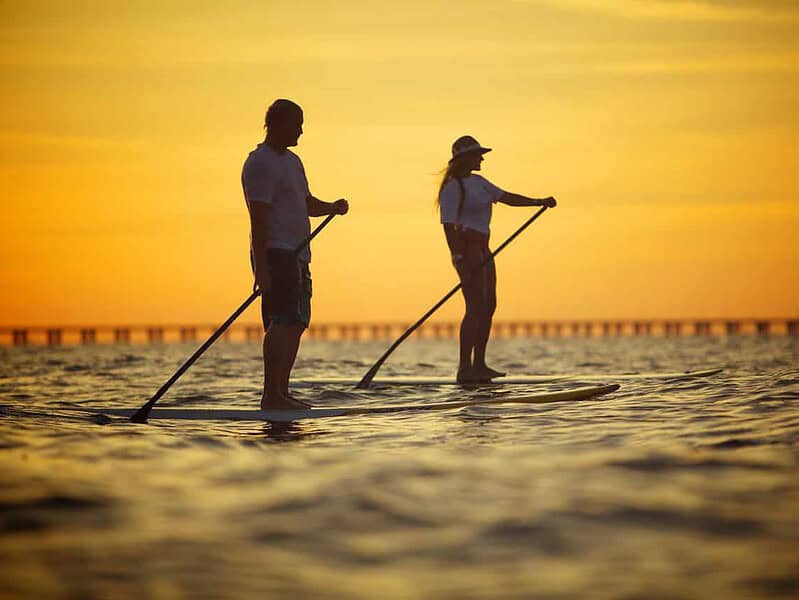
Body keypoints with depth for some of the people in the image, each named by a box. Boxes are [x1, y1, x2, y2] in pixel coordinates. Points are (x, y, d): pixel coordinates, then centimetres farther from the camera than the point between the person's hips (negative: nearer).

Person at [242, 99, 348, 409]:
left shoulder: (292, 161, 21)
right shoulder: (260, 164, -10)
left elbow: (307, 203, 29)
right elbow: (258, 219, -18)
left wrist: (331, 207, 7)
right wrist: (261, 267, -24)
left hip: (296, 255, 10)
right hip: (275, 254, -10)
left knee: (296, 324, 9)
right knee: (282, 322, -17)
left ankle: (281, 393, 13)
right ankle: (271, 394, -21)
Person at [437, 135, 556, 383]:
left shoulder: (478, 182, 16)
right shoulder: (452, 188, -12)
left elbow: (507, 198, 21)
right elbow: (449, 226, -18)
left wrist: (540, 202, 11)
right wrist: (460, 261, -25)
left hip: (482, 250, 10)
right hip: (466, 249, -10)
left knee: (489, 306, 10)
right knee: (475, 308, -15)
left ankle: (479, 365, 16)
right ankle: (464, 369, -15)